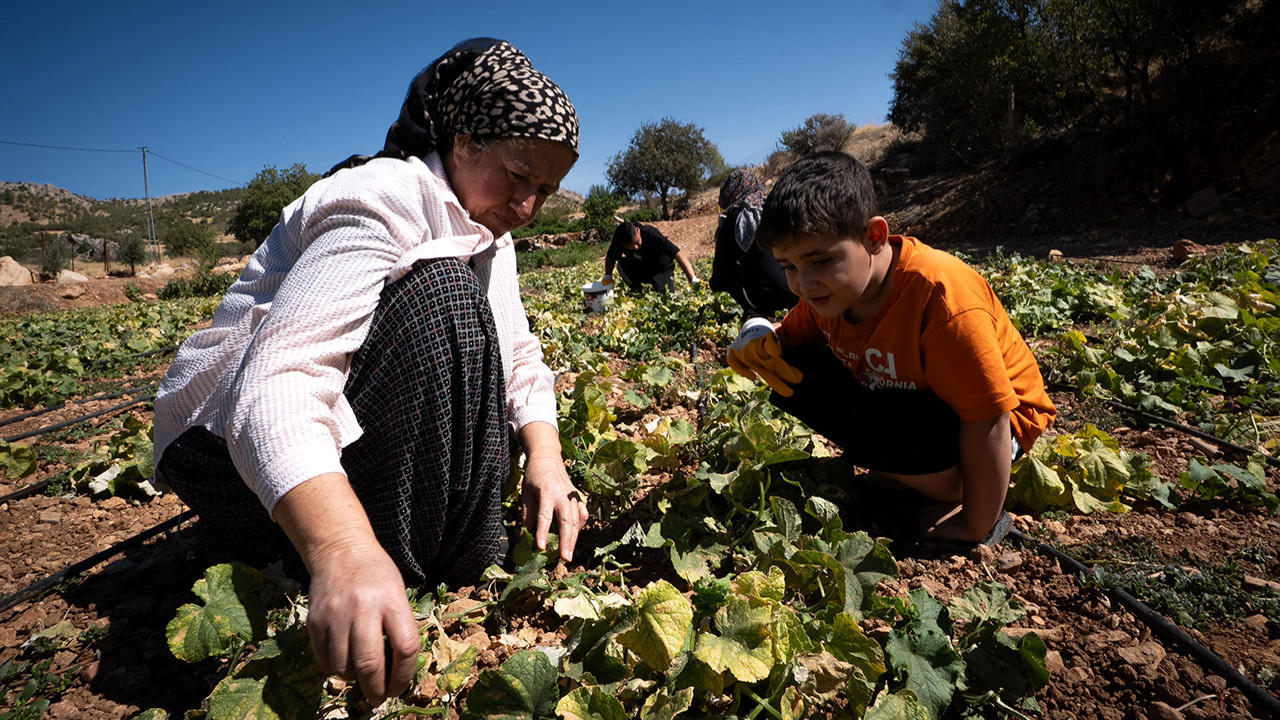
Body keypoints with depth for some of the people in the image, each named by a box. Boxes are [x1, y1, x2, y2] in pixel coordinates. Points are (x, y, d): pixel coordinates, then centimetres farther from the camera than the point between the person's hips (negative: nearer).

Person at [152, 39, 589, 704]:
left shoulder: (487, 231, 6)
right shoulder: (386, 201, -24)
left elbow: (516, 355, 2)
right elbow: (277, 378, -37)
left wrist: (545, 457, -17)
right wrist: (342, 550, -52)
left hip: (343, 427, 9)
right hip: (235, 443, -8)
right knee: (443, 299, -28)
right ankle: (418, 586, -21)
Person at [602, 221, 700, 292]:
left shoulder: (651, 234, -35)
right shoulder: (618, 239, -24)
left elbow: (678, 254, -39)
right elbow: (610, 258, -4)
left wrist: (693, 280, -48)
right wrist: (608, 276, -23)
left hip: (661, 270, -3)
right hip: (640, 270, 3)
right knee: (622, 263, -26)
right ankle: (638, 292, -6)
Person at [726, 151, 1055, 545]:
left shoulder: (938, 295, -35)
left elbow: (988, 421, -31)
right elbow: (791, 334, 6)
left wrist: (976, 528, -22)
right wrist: (760, 340, -20)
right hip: (896, 396, 7)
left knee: (881, 425, -38)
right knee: (793, 372, -9)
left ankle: (956, 495, -6)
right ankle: (898, 473, 3)